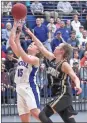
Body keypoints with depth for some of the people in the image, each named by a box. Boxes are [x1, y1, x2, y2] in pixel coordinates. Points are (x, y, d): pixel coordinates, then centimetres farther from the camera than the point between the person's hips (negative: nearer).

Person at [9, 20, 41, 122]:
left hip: (30, 87, -7)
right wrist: (15, 26, 2)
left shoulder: (35, 59, -4)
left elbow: (26, 59, -25)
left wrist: (18, 43, -27)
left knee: (35, 112, -22)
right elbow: (11, 41, 10)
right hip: (20, 87, 7)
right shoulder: (21, 56, 16)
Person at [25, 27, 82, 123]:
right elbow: (41, 47, 14)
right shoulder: (52, 58, 7)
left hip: (63, 94, -8)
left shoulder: (64, 64, -14)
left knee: (43, 115, -13)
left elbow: (75, 77, -23)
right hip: (58, 94, 8)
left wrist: (77, 86, -44)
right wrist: (31, 34, 15)